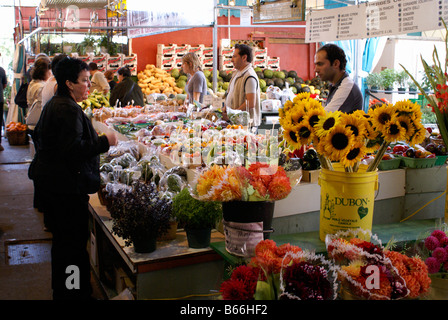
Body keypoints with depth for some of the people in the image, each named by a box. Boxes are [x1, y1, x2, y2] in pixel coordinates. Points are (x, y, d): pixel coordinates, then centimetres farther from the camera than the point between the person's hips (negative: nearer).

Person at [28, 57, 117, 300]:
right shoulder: (69, 109, -21)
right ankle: (74, 292, 7)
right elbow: (73, 149, -29)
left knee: (62, 239, 22)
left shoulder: (54, 104, 13)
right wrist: (105, 141, -20)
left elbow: (39, 136, 23)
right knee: (73, 243, -2)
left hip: (51, 181, 11)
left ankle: (61, 289, 36)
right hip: (67, 185, -11)